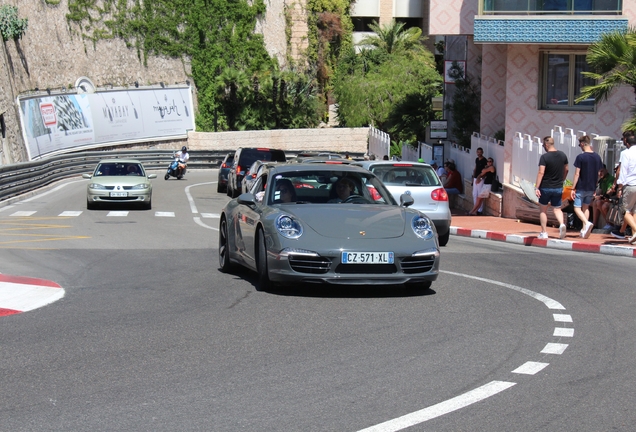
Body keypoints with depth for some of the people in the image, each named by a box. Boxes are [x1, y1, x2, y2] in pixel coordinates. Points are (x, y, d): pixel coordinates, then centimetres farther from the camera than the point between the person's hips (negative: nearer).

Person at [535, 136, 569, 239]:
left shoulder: (544, 157, -15)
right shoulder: (563, 155, 2)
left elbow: (541, 172, -20)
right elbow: (566, 170, 13)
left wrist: (537, 187, -19)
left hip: (546, 187, -4)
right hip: (558, 187, 4)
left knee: (543, 210, 10)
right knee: (557, 209, 13)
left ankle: (544, 232, 11)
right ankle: (562, 224, -15)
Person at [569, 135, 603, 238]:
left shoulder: (580, 157, -14)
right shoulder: (597, 157, 4)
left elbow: (577, 174, -14)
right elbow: (599, 173, 11)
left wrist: (573, 188, -9)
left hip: (581, 187, -6)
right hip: (592, 187, 6)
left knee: (577, 208, 1)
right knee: (586, 208, 17)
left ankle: (587, 223, -23)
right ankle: (585, 231, 14)